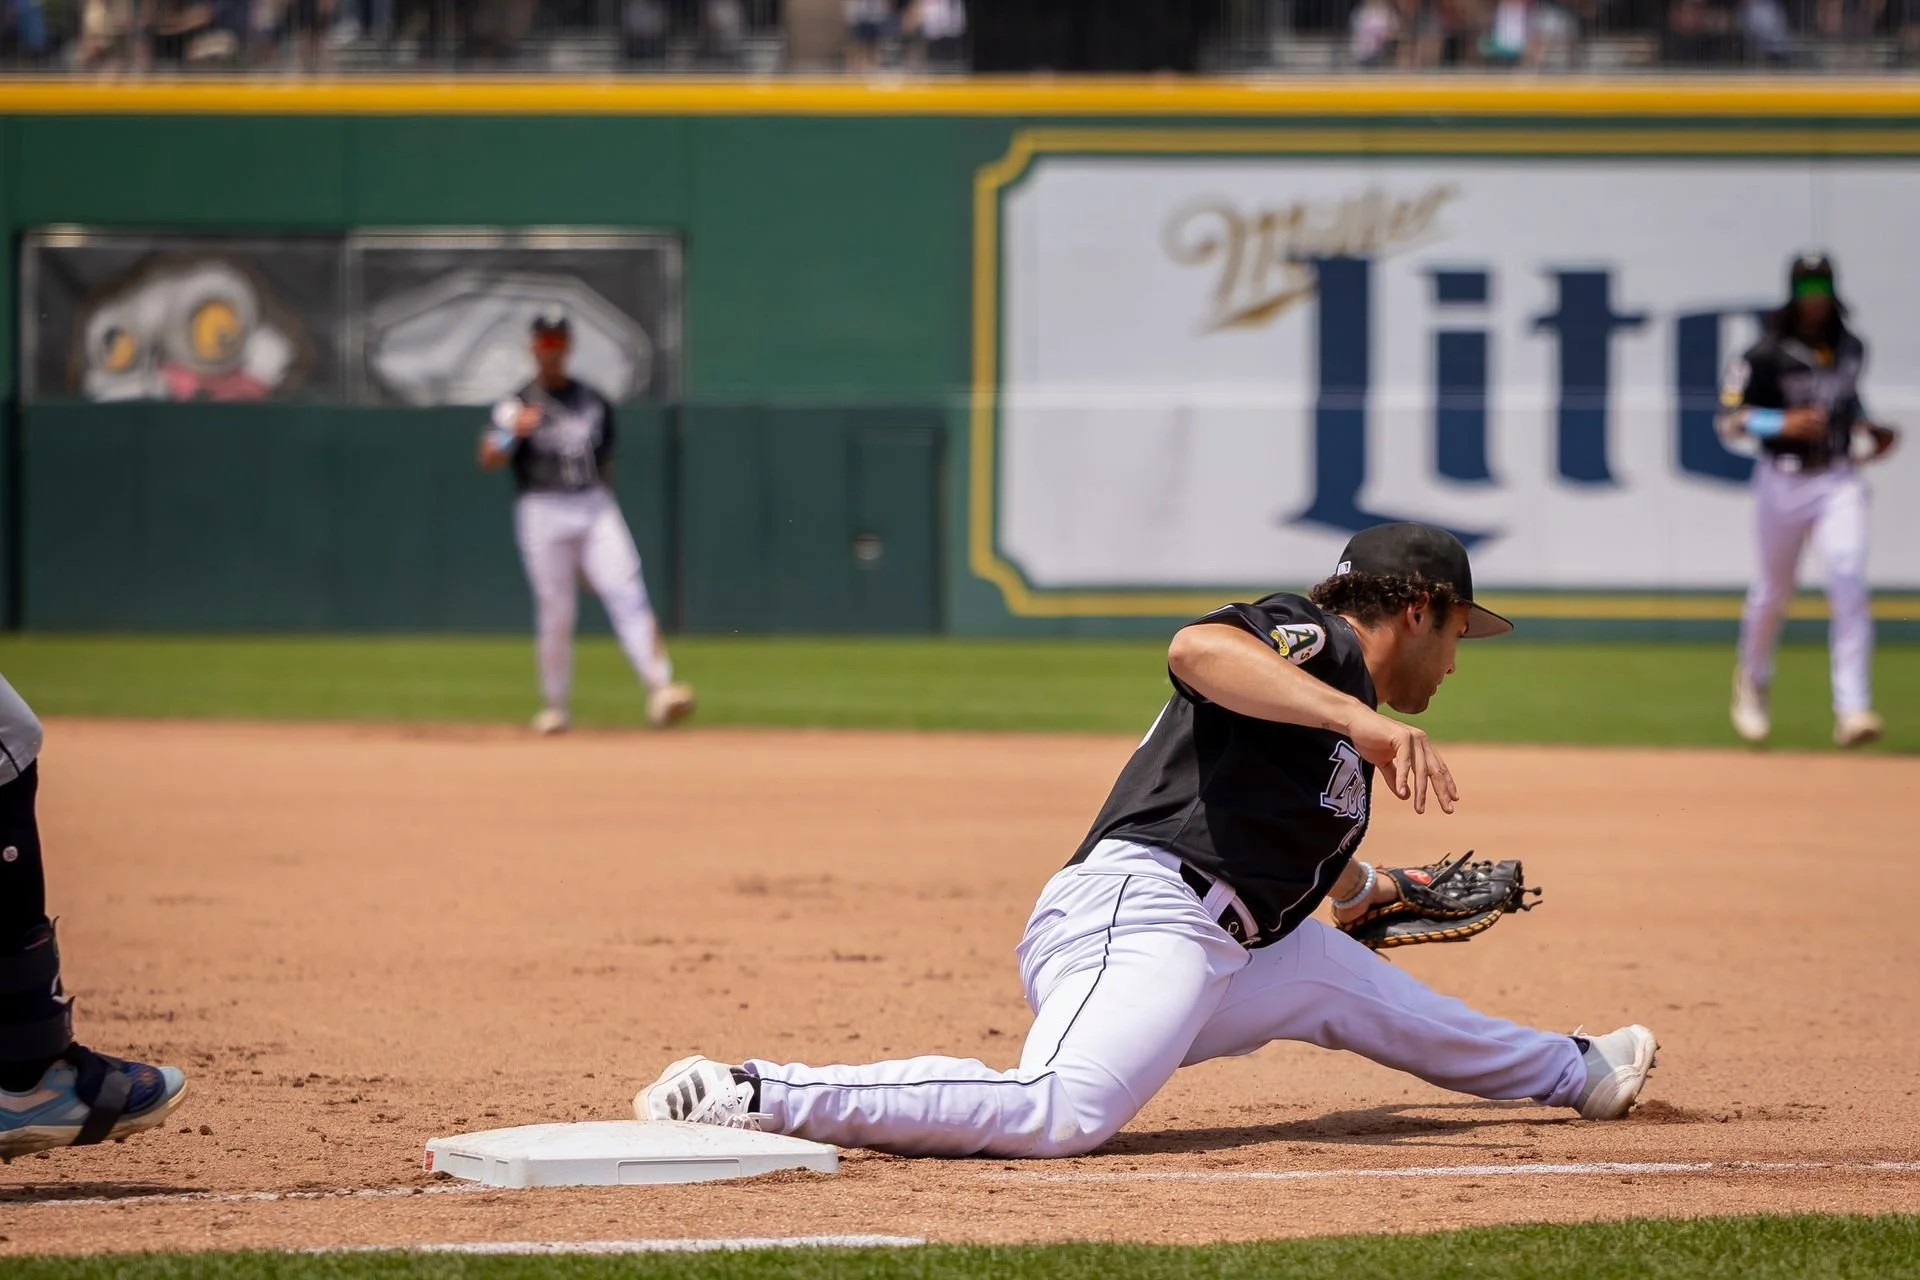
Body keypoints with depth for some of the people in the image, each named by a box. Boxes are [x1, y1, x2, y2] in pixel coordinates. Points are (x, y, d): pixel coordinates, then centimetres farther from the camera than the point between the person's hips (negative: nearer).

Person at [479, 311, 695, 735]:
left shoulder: (594, 401, 16)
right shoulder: (518, 405, 4)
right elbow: (489, 459, -10)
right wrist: (513, 432, -29)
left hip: (595, 508, 2)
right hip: (542, 512, -2)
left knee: (626, 592, -13)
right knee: (554, 613, 0)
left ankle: (660, 687, -23)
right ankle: (554, 706, 13)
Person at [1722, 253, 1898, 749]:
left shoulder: (1850, 349, 6)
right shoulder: (1766, 355, -10)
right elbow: (1729, 419, -11)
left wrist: (1865, 430, 8)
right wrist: (1784, 423, -24)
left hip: (1839, 480, 2)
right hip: (1782, 483, -2)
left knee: (1849, 585, -15)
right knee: (1772, 592, 13)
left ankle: (1852, 710, -20)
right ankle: (1752, 682, 42)